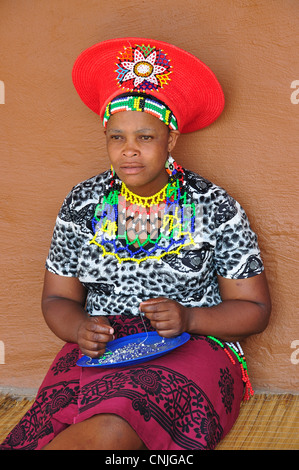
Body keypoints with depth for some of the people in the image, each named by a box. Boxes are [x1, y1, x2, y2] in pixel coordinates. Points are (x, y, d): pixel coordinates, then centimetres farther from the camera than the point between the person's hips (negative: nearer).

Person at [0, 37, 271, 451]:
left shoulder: (215, 208, 1)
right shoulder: (83, 204, 8)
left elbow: (254, 308, 4)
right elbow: (58, 298, 14)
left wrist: (189, 318, -14)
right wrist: (80, 330, -10)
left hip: (192, 350, -1)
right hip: (99, 352, 2)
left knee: (113, 429, -33)